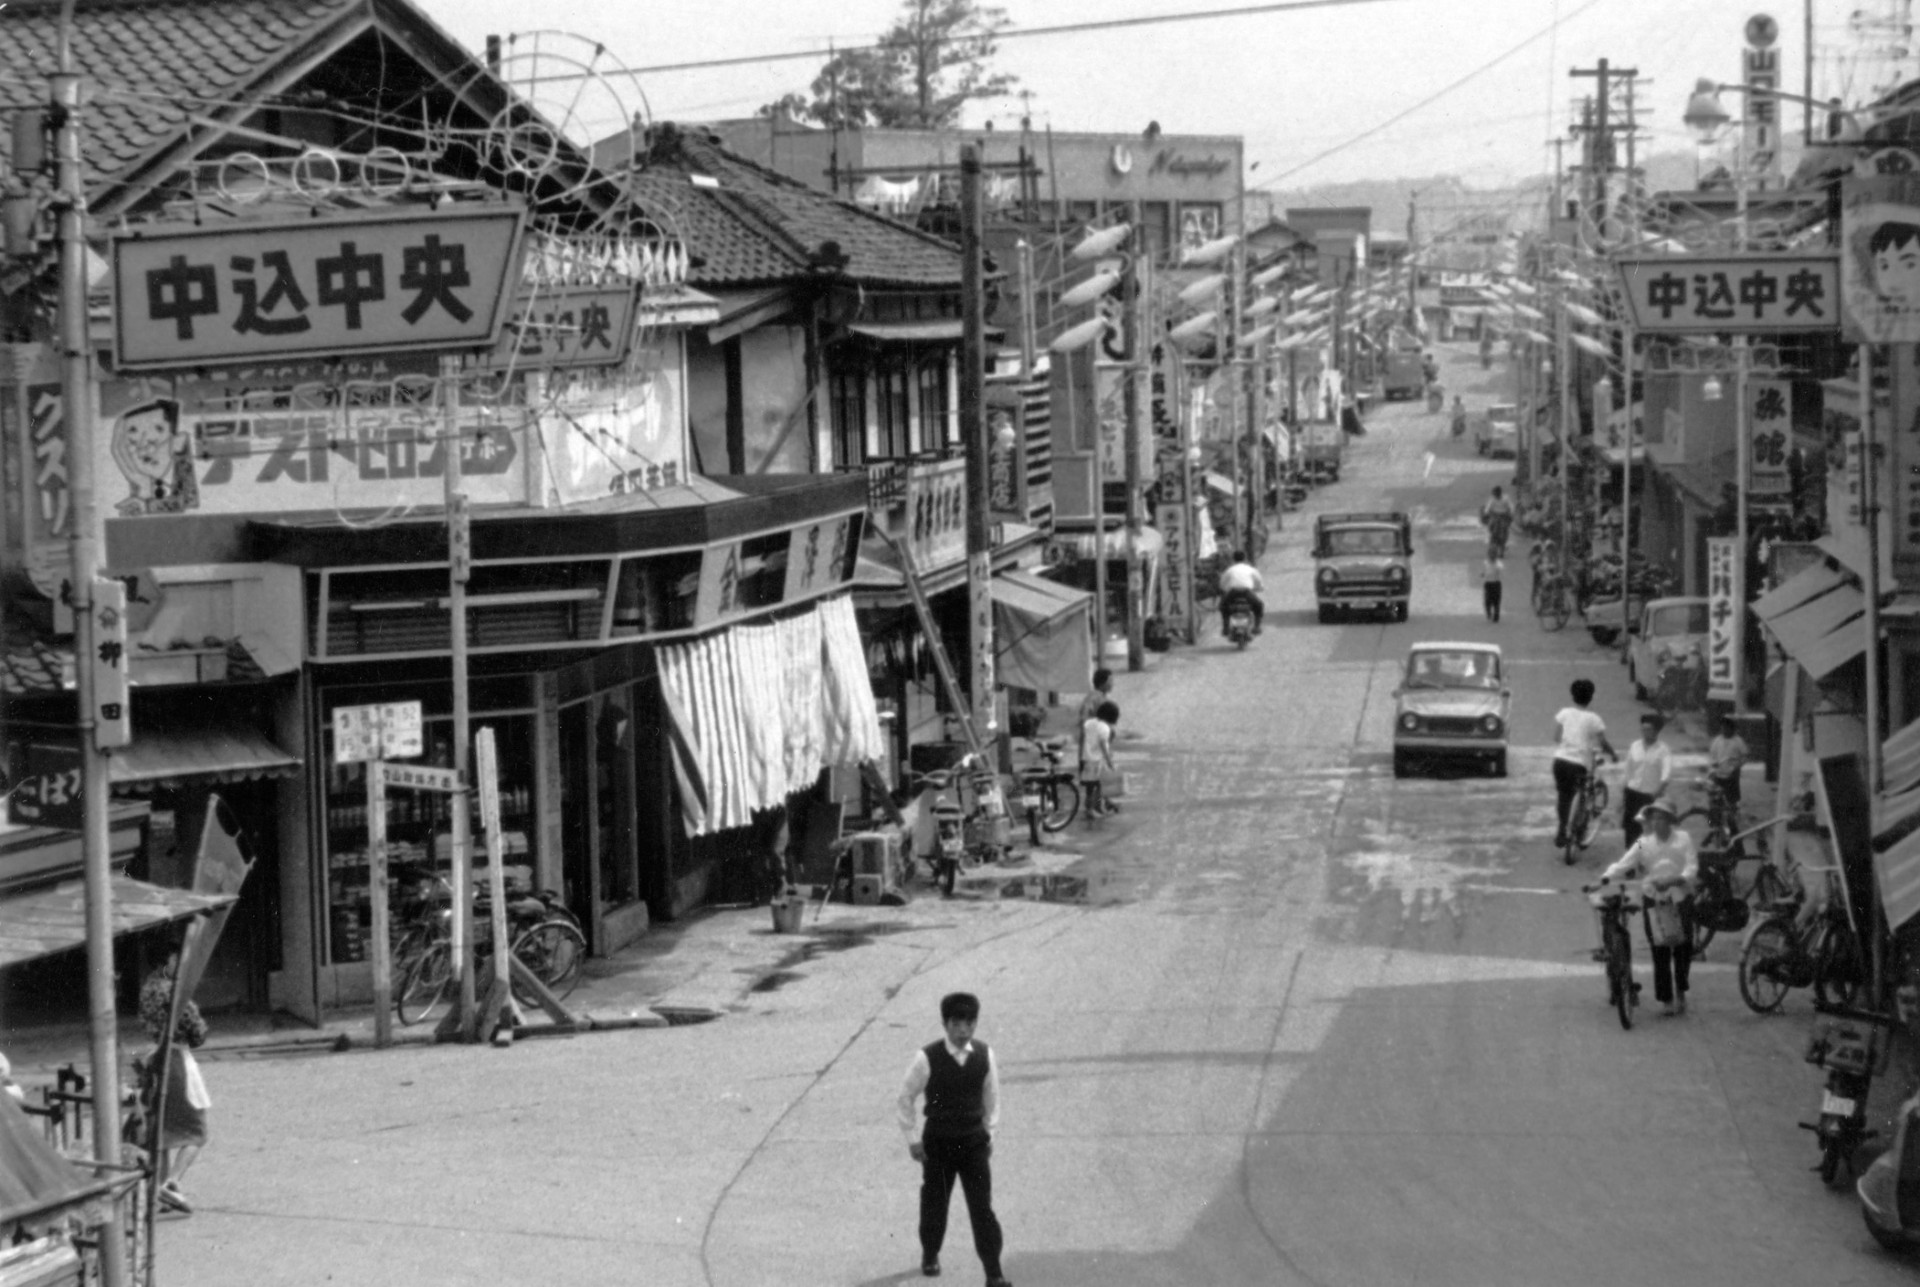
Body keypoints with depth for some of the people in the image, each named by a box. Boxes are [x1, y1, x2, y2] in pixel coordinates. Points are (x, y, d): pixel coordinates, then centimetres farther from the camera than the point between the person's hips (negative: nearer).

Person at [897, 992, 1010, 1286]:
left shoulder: (985, 1055, -6)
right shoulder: (927, 1058, -14)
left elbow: (991, 1096, 9)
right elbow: (906, 1097, -3)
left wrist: (990, 1133, 9)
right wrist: (911, 1139, -2)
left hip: (974, 1142, 1)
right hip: (938, 1143, -1)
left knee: (982, 1208, -3)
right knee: (935, 1203, 14)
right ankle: (930, 1255, 39)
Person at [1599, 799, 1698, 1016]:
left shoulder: (1683, 839, 1)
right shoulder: (1644, 843, 3)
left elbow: (1692, 867, -7)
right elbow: (1624, 864, -5)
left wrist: (1675, 880, -24)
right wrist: (1604, 878, -21)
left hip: (1679, 898, 0)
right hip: (1654, 900, 0)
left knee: (1683, 948, 0)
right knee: (1660, 951, -1)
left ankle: (1680, 992, 20)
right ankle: (1666, 999, 8)